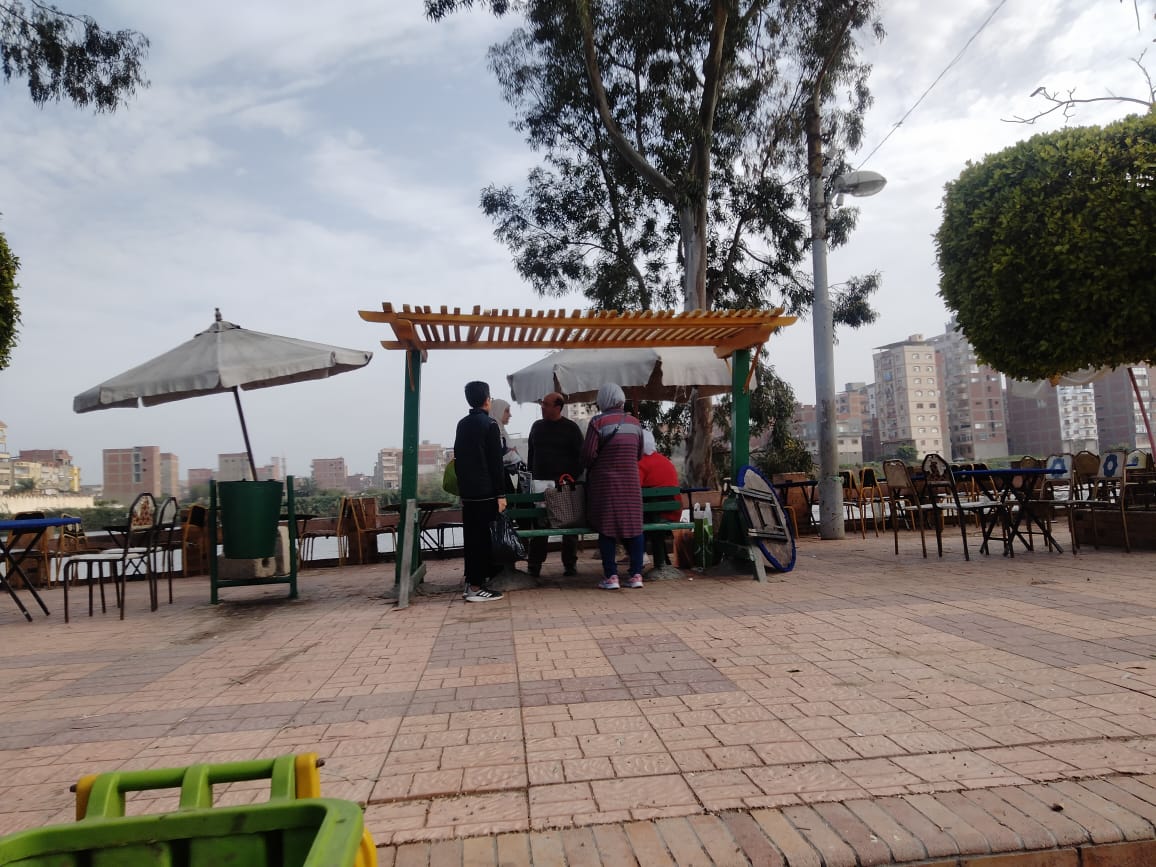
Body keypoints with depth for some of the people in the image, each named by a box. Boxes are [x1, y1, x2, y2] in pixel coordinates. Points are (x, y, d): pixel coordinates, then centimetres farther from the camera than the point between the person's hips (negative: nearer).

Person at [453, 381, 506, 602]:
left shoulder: (462, 425, 12)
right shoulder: (489, 424, -9)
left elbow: (457, 458, 14)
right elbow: (496, 462, -12)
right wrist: (501, 494, -11)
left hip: (467, 492, 7)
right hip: (485, 492, -7)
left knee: (470, 537, 11)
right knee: (481, 538, -4)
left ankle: (470, 583, 16)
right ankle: (476, 587, -2)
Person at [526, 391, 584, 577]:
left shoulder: (571, 428, 0)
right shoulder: (537, 426, 14)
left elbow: (580, 456, -1)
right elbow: (531, 452, 19)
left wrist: (574, 478, -10)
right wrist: (531, 475, 10)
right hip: (541, 482, 3)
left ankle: (570, 563, 12)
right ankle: (534, 565, 4)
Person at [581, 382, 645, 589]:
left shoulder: (598, 422, -9)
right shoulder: (635, 422, 7)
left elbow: (588, 454, -12)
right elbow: (639, 454, 14)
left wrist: (587, 467, 7)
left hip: (604, 483, -4)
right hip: (631, 483, 4)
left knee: (606, 529, 3)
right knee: (633, 526, 8)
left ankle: (611, 576, 2)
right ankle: (636, 574, 9)